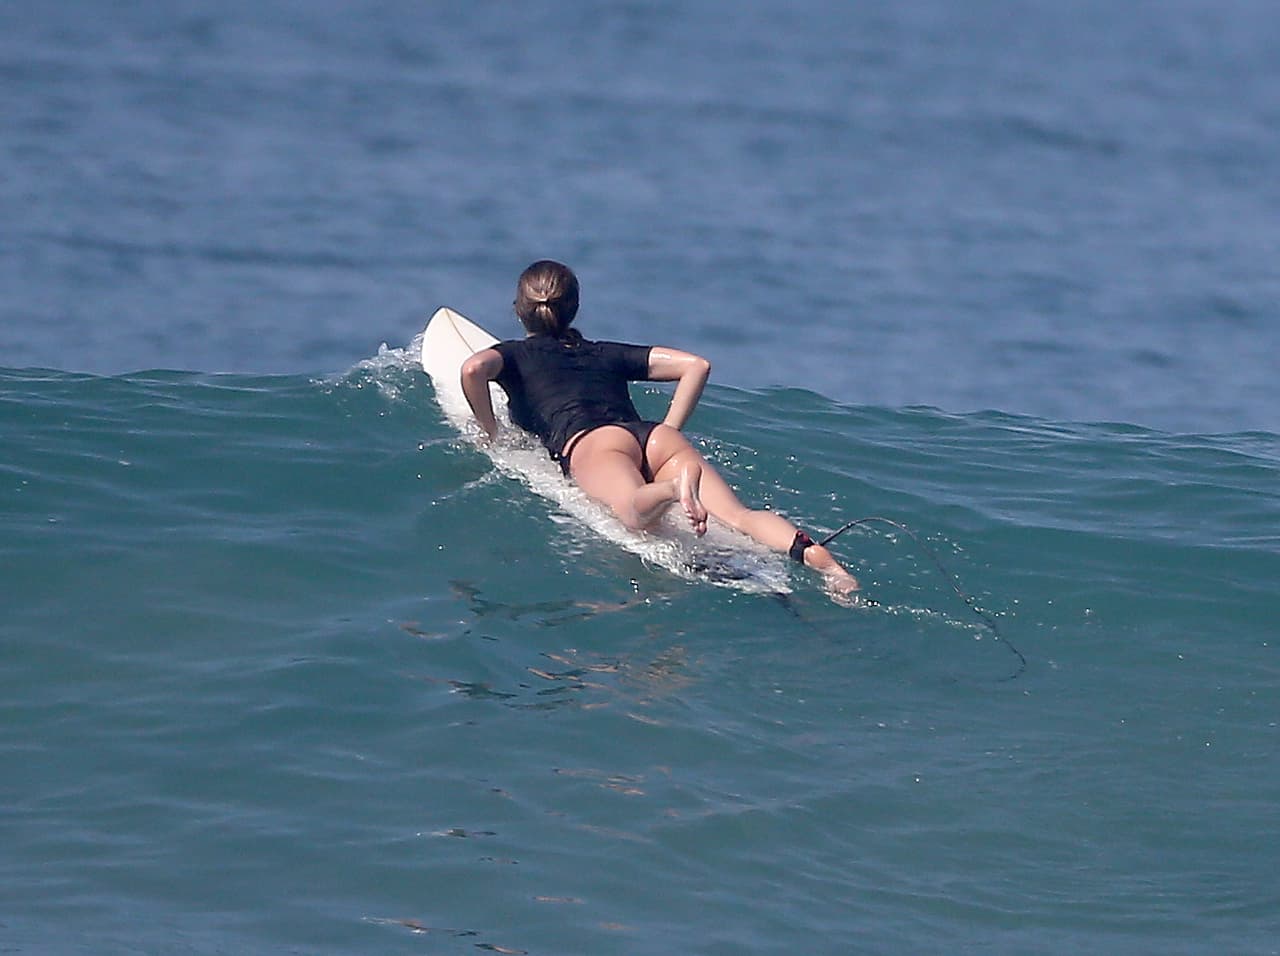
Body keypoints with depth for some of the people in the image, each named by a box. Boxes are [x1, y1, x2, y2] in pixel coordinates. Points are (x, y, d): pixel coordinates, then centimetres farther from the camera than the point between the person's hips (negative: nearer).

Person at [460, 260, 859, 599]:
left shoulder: (514, 355, 27)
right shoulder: (606, 354, 36)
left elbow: (474, 368, 2)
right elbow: (697, 365, 26)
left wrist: (492, 437, 13)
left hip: (589, 444, -3)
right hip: (658, 436, 3)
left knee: (636, 513, -36)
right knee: (739, 515, -21)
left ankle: (676, 486, -68)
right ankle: (810, 551, -50)